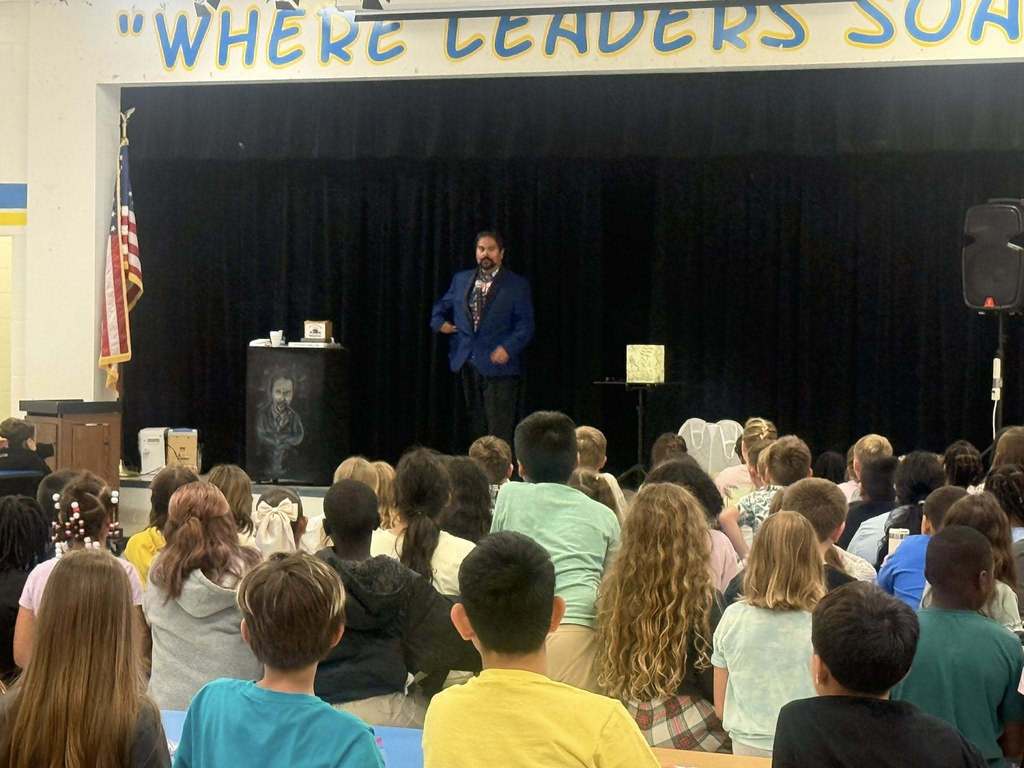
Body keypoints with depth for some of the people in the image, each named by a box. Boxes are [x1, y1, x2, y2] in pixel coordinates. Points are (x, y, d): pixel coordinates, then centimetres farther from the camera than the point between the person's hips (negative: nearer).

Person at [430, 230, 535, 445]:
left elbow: (525, 325, -6)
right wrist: (440, 322, 6)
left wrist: (508, 348, -20)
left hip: (498, 365, -5)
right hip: (467, 365, 5)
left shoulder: (517, 285, -1)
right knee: (476, 427, 11)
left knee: (499, 432, -9)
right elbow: (442, 307, 27)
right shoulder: (461, 279, 13)